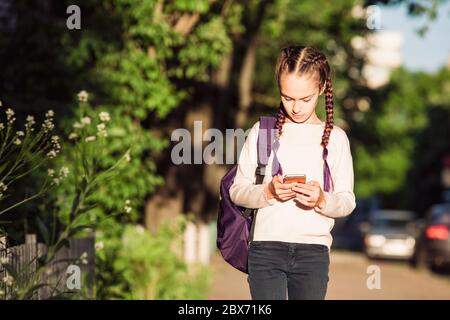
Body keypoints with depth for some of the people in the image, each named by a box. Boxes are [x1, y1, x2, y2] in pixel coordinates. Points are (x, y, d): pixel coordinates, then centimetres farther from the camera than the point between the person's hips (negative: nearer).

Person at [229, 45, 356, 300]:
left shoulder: (335, 137, 6)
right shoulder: (263, 131, 5)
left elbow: (347, 200, 3)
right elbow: (237, 190, 4)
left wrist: (322, 200, -18)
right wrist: (268, 192, -15)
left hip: (313, 250, 1)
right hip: (266, 247, -1)